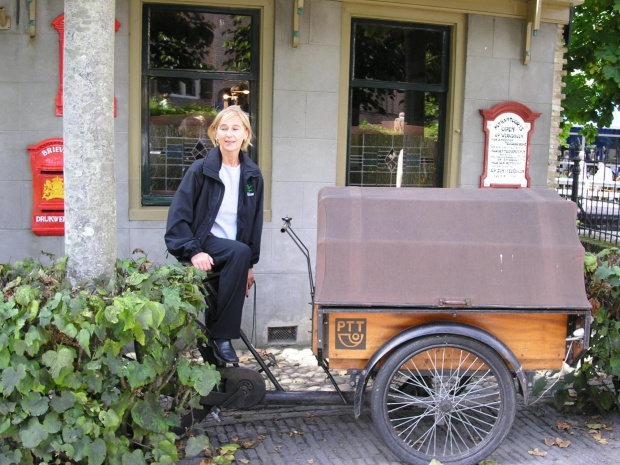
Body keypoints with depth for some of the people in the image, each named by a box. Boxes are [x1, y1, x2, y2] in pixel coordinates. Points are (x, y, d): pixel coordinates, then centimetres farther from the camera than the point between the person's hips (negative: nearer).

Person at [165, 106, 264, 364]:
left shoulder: (252, 175, 9)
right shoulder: (201, 169, -3)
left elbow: (255, 223, 14)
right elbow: (178, 216, -7)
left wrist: (249, 265, 9)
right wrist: (193, 251, -19)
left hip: (233, 251, 5)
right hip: (204, 243, -4)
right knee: (240, 252, -31)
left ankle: (220, 334, -9)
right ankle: (220, 336, -24)